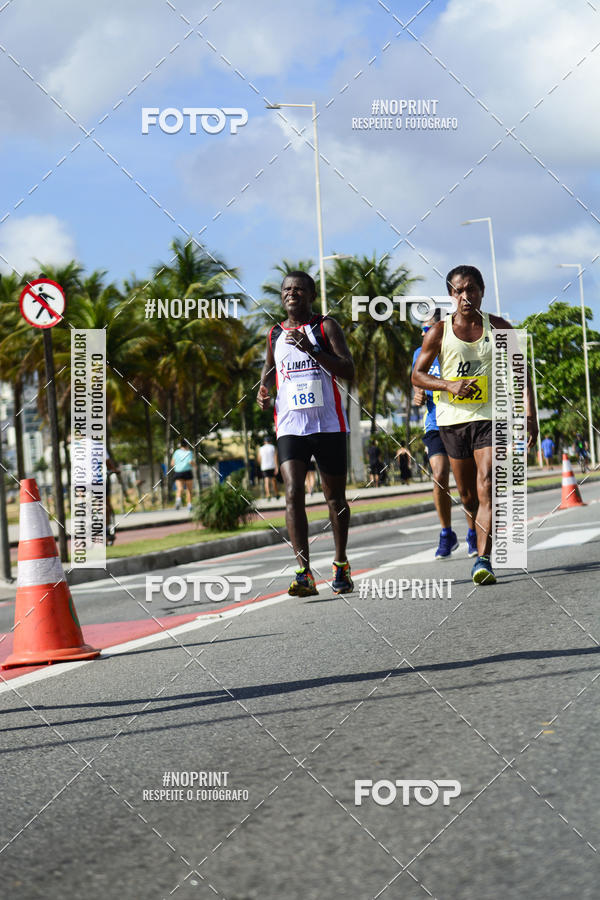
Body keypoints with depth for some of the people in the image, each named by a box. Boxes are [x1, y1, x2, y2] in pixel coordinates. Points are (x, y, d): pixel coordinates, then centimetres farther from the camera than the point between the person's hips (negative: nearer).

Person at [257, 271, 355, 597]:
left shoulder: (326, 326, 0)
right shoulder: (275, 334, 12)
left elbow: (348, 371, -9)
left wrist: (311, 348, -19)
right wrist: (264, 388, 8)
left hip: (329, 424, -2)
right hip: (290, 426, 2)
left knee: (335, 497, 9)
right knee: (293, 493, -15)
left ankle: (341, 564, 28)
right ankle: (304, 573, -20)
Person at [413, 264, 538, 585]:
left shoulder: (498, 327, 3)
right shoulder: (439, 332, 1)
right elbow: (417, 375, 3)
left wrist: (530, 415, 0)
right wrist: (449, 385, -15)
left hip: (490, 417, -1)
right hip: (453, 418, 1)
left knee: (486, 489, -16)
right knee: (467, 495, 10)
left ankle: (483, 560, -18)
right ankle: (483, 533, 39)